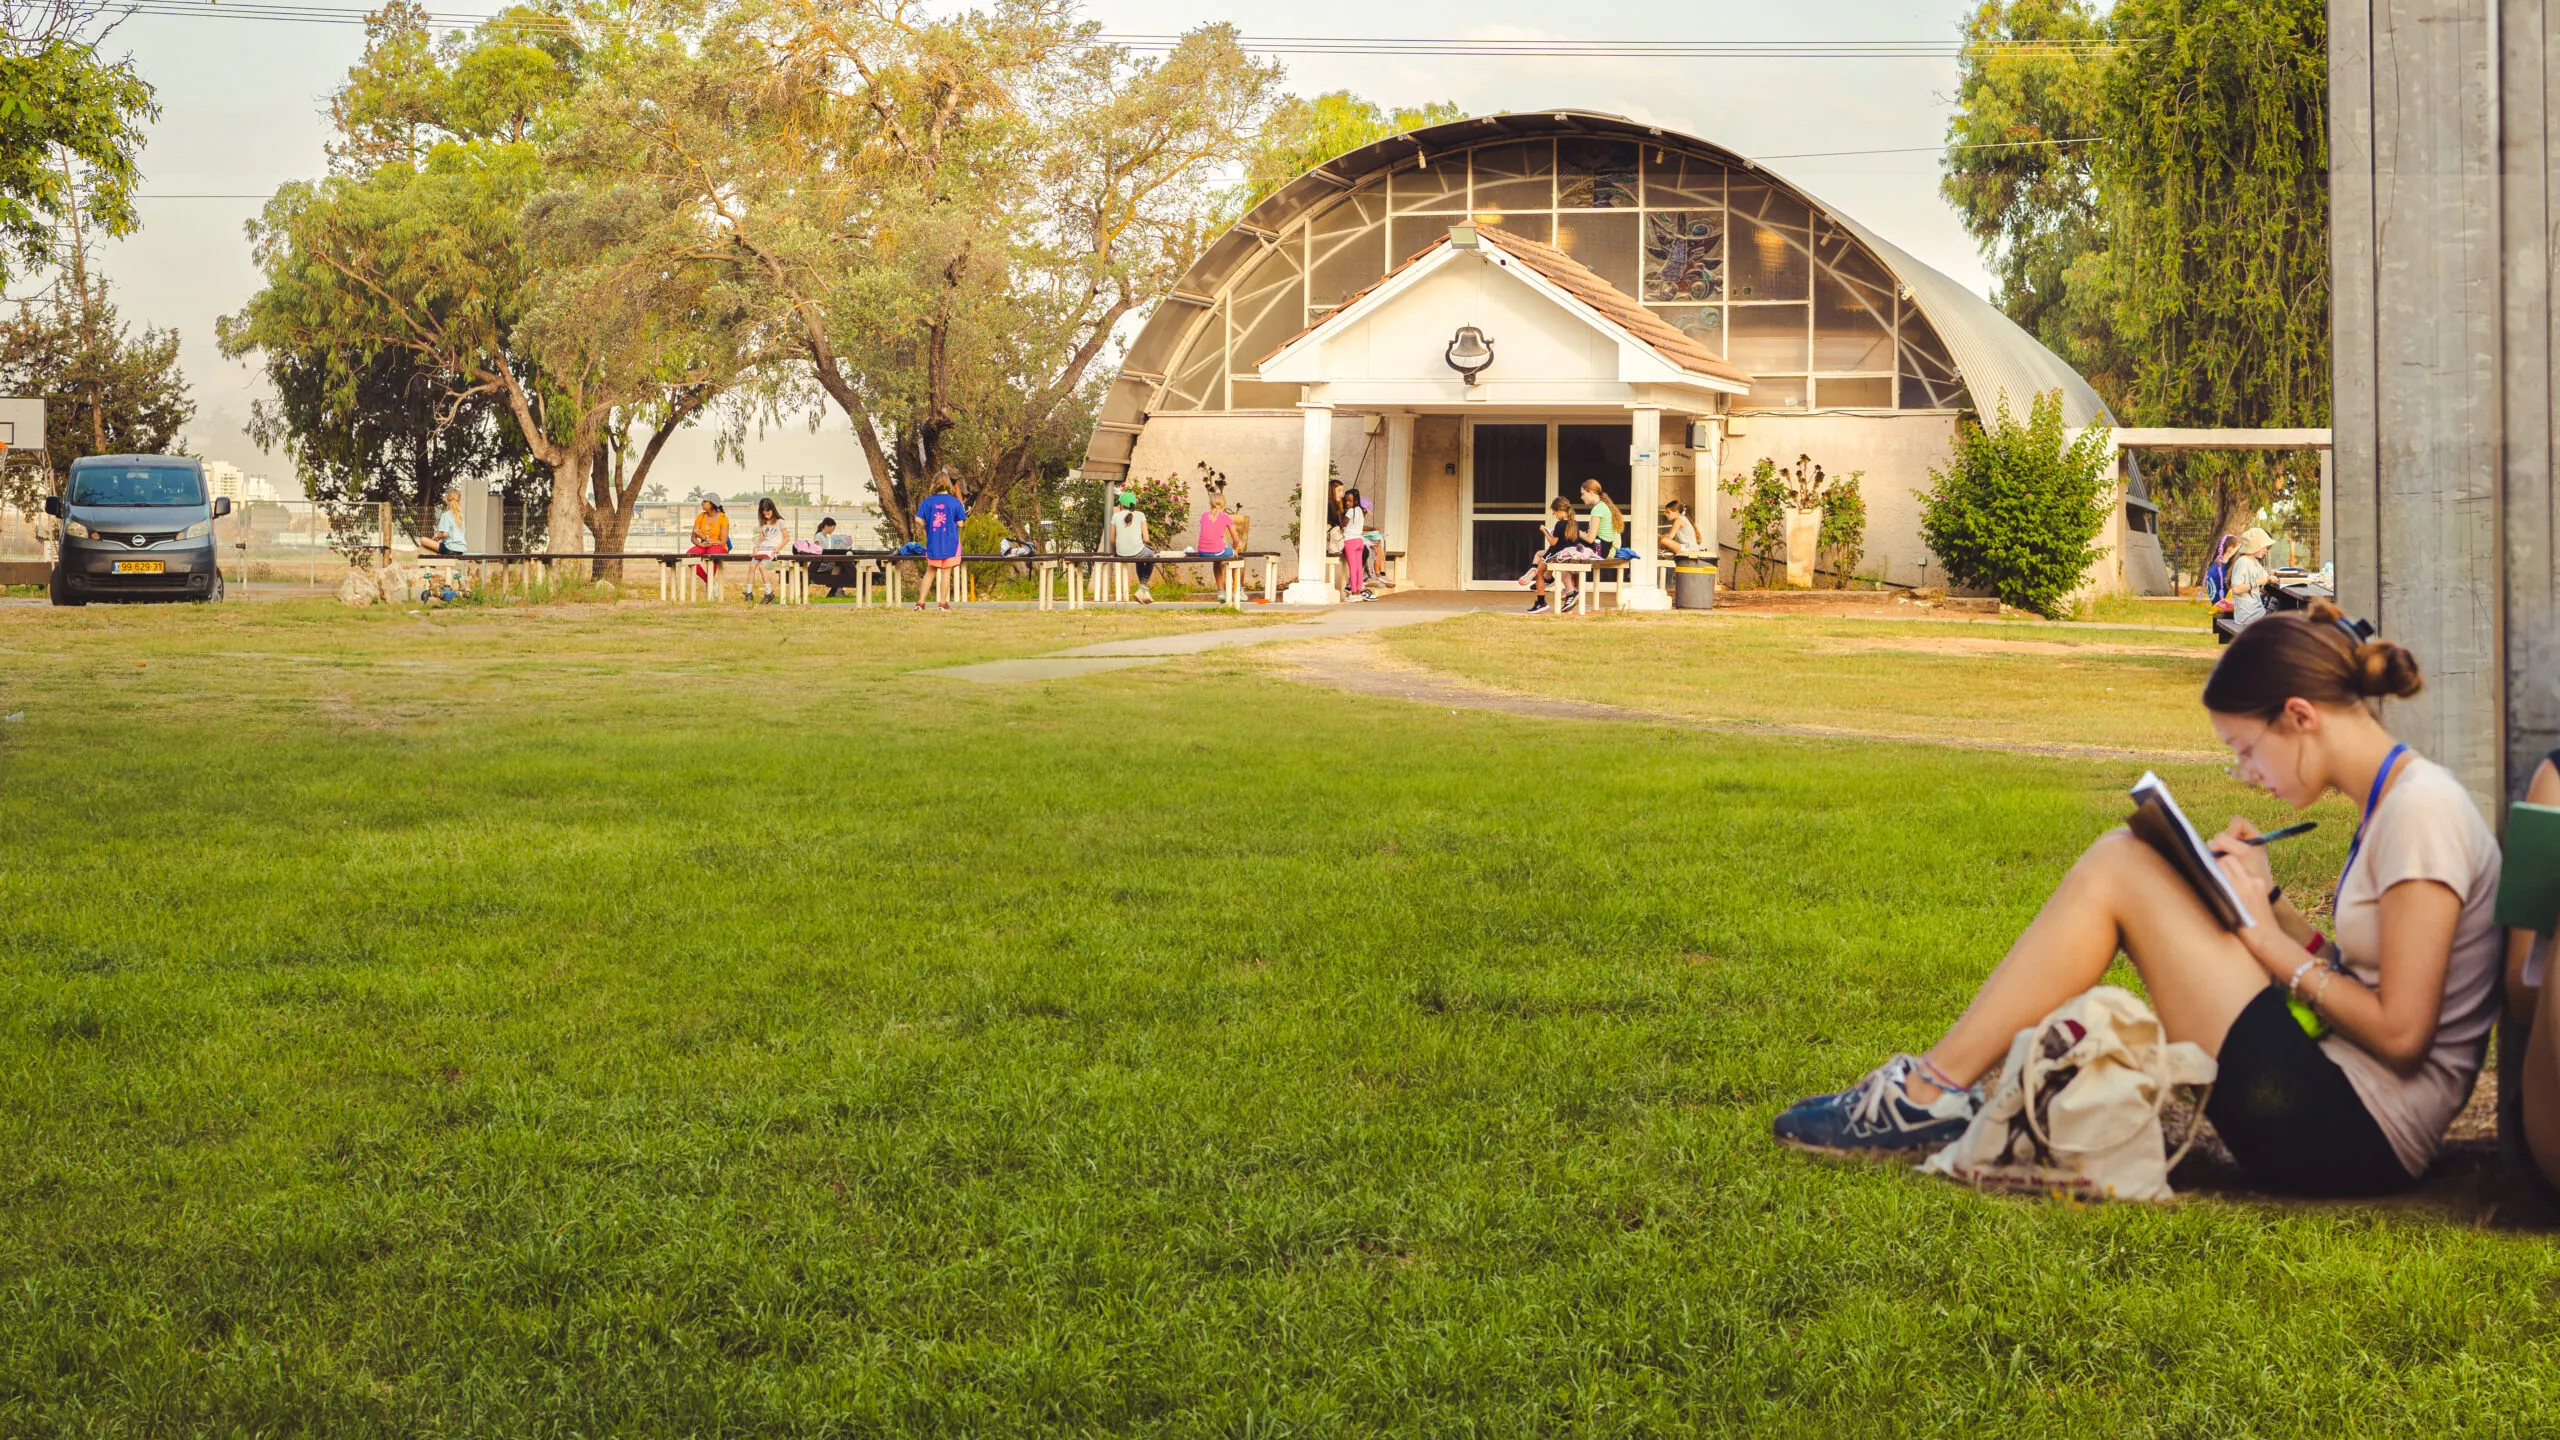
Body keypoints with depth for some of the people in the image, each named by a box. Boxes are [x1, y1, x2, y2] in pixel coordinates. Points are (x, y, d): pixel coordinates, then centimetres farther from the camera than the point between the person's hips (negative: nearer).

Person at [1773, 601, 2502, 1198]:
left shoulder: (2420, 809, -16)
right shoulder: (2395, 800, 14)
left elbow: (2400, 1031, -20)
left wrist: (2270, 940, -9)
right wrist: (2267, 898, 5)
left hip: (2357, 1133, -10)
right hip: (2347, 1115, 10)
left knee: (2119, 869, -9)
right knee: (2126, 861, 11)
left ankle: (1929, 1095, -3)